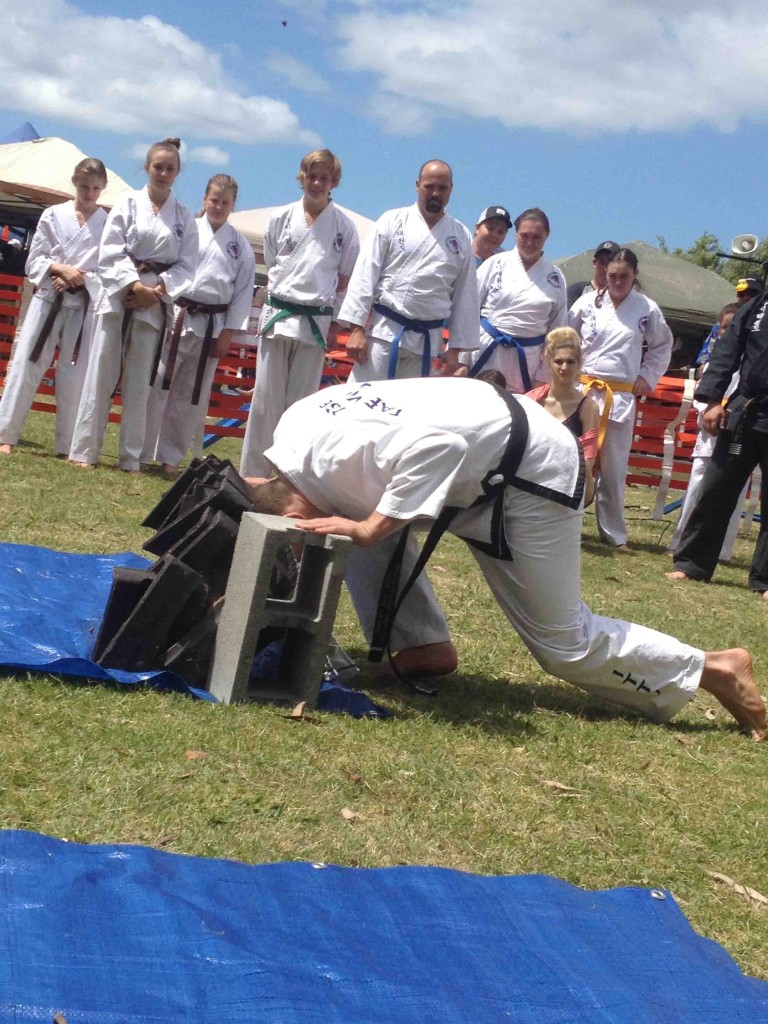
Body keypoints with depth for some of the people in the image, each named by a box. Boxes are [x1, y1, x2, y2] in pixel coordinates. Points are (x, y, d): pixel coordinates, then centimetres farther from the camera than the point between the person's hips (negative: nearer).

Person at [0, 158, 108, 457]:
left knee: (74, 375, 2)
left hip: (84, 306, -1)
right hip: (48, 300, 1)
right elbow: (34, 260, 3)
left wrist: (79, 278, -15)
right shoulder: (53, 215, 2)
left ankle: (67, 446, 11)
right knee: (26, 364, -2)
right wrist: (60, 269, -14)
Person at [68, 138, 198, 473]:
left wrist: (158, 289, -11)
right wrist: (134, 285, -16)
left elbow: (185, 266, 4)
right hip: (118, 296, -1)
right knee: (101, 373, -2)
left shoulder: (185, 218, 7)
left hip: (156, 303, 1)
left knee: (139, 382, 4)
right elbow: (109, 255, -5)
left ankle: (131, 458, 10)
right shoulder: (127, 205, 2)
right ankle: (84, 450, 3)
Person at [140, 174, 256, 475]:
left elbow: (243, 291, 6)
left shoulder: (241, 246, 6)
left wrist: (228, 333, 0)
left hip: (211, 326, 2)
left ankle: (170, 456, 19)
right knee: (157, 385, -5)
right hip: (176, 317, -2)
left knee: (192, 396, 8)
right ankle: (141, 453, 3)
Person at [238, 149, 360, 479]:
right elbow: (270, 265, 14)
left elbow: (346, 278, 6)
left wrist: (340, 321, 1)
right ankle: (251, 473, 8)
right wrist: (282, 296, 7)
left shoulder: (344, 226, 1)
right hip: (278, 315, 1)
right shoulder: (280, 218, 4)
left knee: (301, 402, 4)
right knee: (266, 397, 2)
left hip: (316, 323, -1)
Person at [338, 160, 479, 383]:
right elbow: (365, 274, -3)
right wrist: (357, 329, -9)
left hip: (426, 340, 3)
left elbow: (465, 296, 10)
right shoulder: (392, 222, 0)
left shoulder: (461, 237, 7)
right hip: (383, 332, -3)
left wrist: (455, 348, 7)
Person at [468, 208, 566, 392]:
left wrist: (543, 378, 6)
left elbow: (556, 329, 10)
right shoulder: (496, 264, 1)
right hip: (486, 351, -1)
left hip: (526, 360, 2)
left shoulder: (555, 278, 6)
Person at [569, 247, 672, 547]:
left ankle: (612, 531, 16)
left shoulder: (647, 309, 0)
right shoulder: (587, 302, 0)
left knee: (613, 466, 4)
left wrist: (646, 378, 5)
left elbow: (662, 346, 13)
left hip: (621, 396, 0)